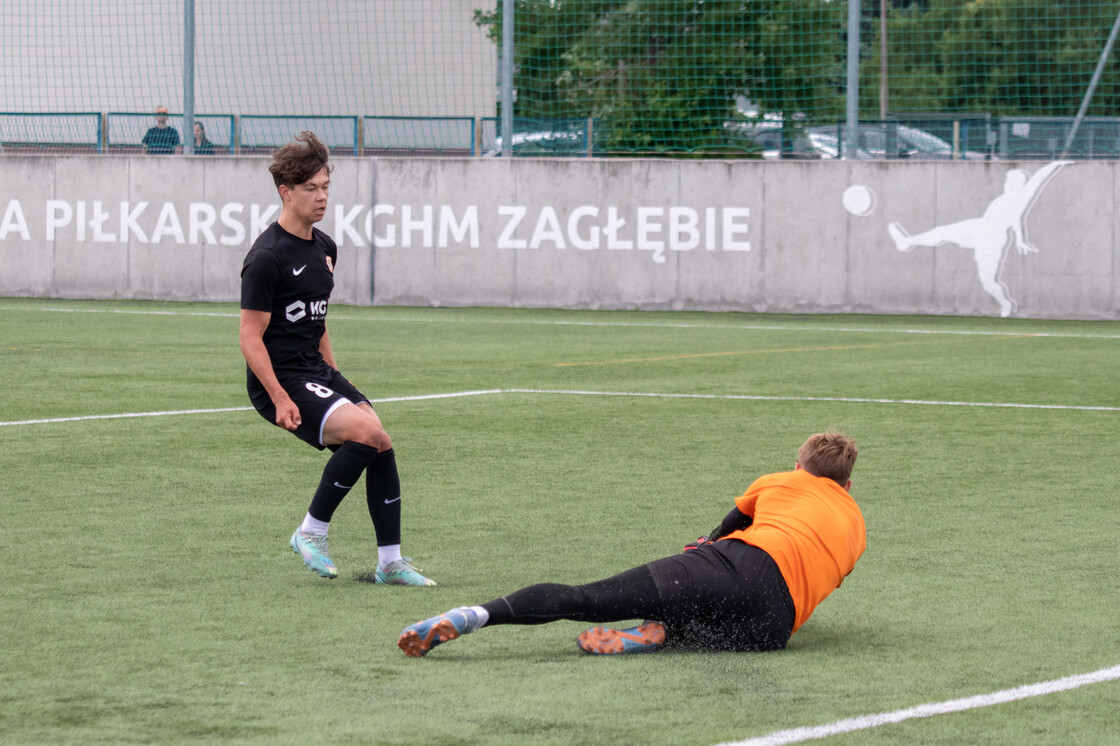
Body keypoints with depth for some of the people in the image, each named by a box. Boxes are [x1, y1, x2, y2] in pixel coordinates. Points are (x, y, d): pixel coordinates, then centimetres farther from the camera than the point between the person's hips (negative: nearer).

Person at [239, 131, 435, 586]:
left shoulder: (324, 247, 13)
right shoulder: (267, 257, -14)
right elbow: (250, 338, -16)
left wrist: (333, 375, 22)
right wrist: (279, 399, -22)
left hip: (317, 372, 8)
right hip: (279, 380, -8)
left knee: (380, 444, -6)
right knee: (366, 432, -24)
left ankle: (390, 562, 1)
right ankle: (312, 532, -10)